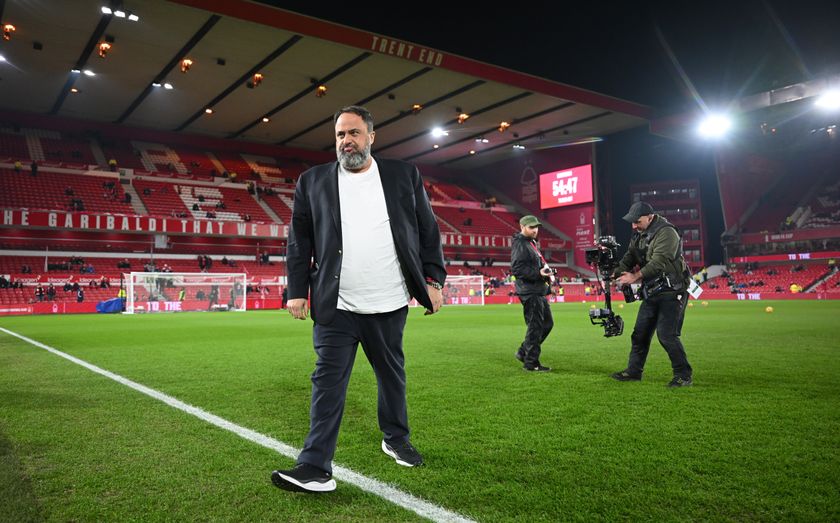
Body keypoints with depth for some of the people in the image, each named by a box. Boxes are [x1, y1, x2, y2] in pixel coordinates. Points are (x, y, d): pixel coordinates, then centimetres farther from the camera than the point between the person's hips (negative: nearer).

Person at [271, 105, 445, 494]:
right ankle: (316, 468, 3)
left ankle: (396, 439, 38)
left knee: (392, 375, 17)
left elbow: (427, 232, 7)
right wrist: (297, 290, -1)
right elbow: (298, 241, 5)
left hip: (389, 305, 2)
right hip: (336, 306, -1)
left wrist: (433, 280, 1)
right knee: (328, 384, -3)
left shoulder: (404, 176, 6)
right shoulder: (313, 181, 5)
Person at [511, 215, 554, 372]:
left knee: (547, 323, 16)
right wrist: (538, 273, -27)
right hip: (530, 292, -11)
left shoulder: (531, 243, 19)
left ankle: (523, 352, 24)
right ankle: (531, 363, 5)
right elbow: (516, 269, -23)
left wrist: (545, 272, 14)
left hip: (539, 291, 11)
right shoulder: (520, 244, -13)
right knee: (535, 327, -6)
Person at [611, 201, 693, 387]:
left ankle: (684, 375, 3)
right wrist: (616, 273, -10)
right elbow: (629, 258, 7)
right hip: (651, 292, 9)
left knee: (666, 334, -12)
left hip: (671, 291, -8)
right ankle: (634, 371, 22)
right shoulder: (638, 235, 10)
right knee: (640, 332, 11)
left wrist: (636, 276, -31)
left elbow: (659, 262, -27)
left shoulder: (666, 232, -17)